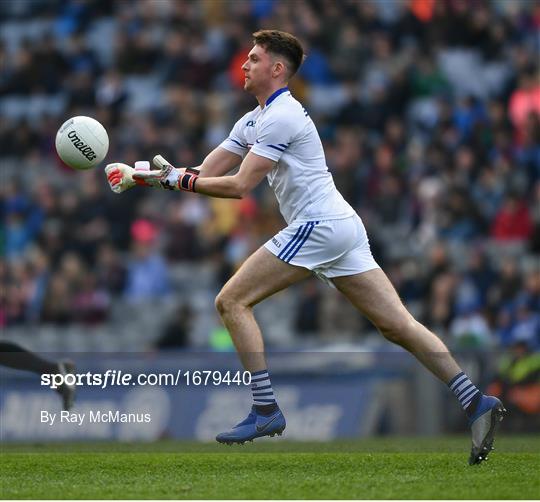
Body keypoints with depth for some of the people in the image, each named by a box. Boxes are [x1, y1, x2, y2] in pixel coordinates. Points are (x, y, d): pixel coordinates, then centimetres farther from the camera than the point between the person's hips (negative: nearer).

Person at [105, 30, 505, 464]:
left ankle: (265, 409, -9)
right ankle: (476, 402, -4)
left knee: (233, 300, -6)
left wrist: (178, 180, -7)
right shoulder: (254, 121, 21)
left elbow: (239, 186, -15)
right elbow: (205, 174, 19)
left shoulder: (280, 117, -10)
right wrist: (143, 176, 9)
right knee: (398, 325, 3)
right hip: (342, 228, 10)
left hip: (319, 225, -10)